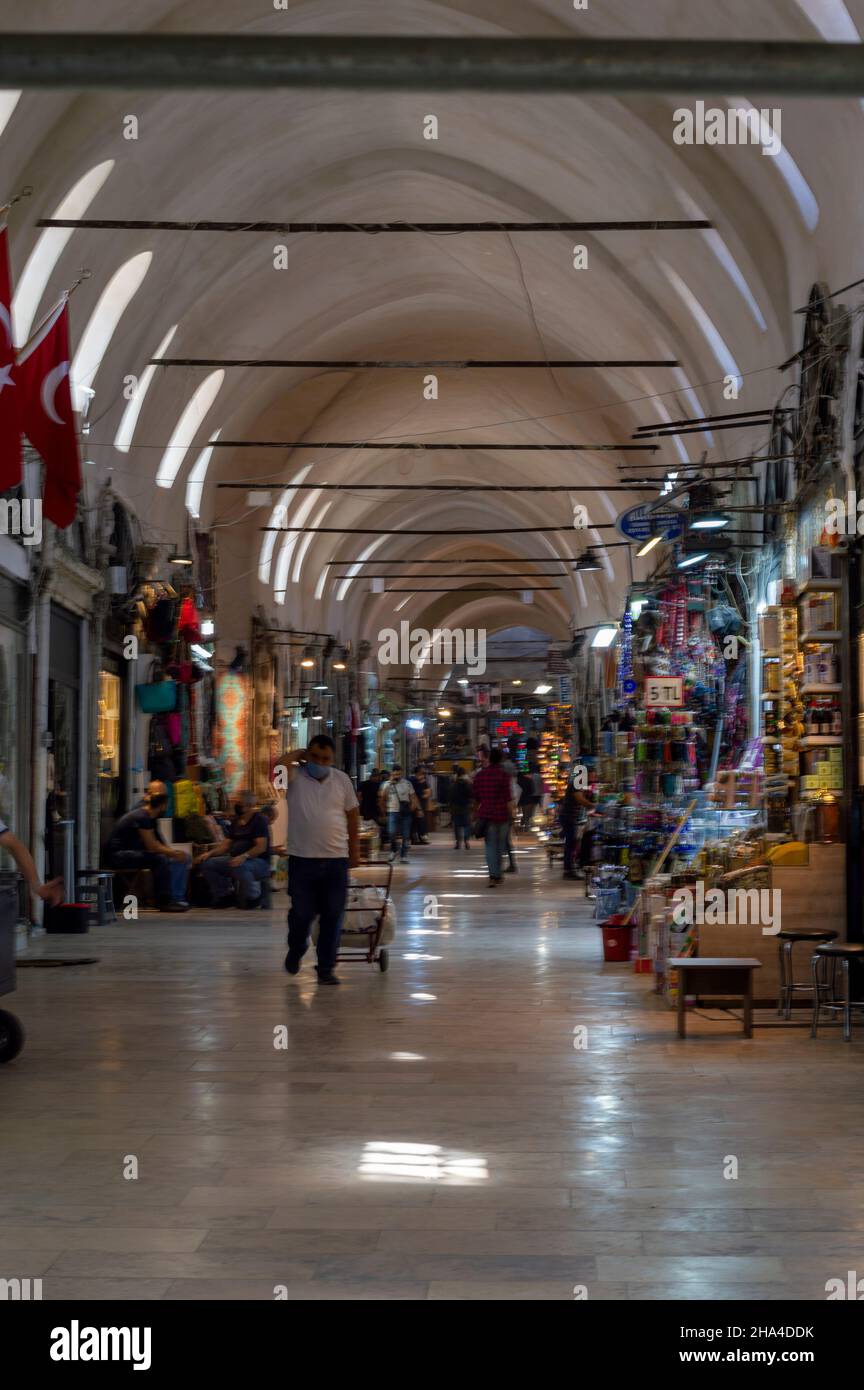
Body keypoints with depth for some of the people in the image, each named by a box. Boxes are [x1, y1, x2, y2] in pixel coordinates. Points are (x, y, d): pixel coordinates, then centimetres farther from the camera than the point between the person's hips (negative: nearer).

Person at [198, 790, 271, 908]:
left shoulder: (259, 820, -9)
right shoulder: (235, 822, 15)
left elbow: (261, 847, -20)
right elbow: (226, 845, 15)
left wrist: (244, 856, -36)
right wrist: (210, 853, -3)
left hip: (258, 861, -8)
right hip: (236, 859, 8)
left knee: (239, 867, -40)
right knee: (206, 864, -6)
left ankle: (253, 897, -15)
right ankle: (224, 895, 2)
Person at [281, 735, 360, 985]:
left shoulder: (342, 780, 7)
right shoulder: (295, 776, -2)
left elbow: (352, 815, 13)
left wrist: (355, 851, 12)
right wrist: (296, 755, -8)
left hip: (336, 860, 2)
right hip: (302, 859, -2)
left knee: (333, 917, 3)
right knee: (302, 913, 5)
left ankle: (326, 968, 13)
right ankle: (295, 952, 33)